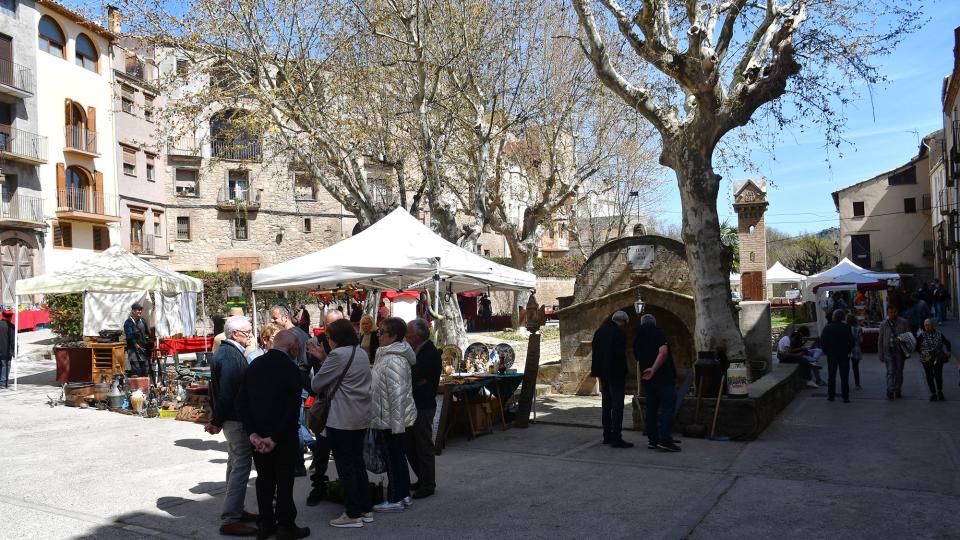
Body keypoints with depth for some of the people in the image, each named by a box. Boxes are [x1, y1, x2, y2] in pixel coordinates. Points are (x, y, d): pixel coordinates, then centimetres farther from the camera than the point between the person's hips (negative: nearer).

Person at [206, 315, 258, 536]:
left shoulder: (225, 351, 13)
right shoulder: (231, 356, -21)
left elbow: (218, 387, 17)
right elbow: (226, 392, -25)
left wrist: (217, 418, 17)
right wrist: (217, 422, -15)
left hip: (232, 418, 11)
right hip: (236, 419, -11)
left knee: (235, 464, 20)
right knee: (241, 467, -5)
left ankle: (235, 510, 32)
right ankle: (230, 520, 0)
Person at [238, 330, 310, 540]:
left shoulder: (254, 365, 2)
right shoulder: (290, 369, -16)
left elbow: (241, 401, 1)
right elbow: (292, 409, -21)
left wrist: (253, 433, -3)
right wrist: (275, 438, -16)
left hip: (259, 436, 5)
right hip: (283, 436, -5)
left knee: (264, 479, 16)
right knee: (284, 481, 6)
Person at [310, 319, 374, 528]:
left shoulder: (338, 355, -16)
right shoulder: (361, 353, 11)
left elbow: (316, 385, -10)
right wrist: (323, 358, 11)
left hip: (342, 420, -9)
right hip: (361, 418, 9)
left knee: (345, 467, 1)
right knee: (358, 463, 16)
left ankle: (353, 514, 7)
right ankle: (365, 509, 22)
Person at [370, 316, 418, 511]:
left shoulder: (394, 360, -22)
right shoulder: (387, 355, 11)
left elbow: (397, 394, -24)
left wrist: (397, 423, -23)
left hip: (392, 419, -10)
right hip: (391, 419, 10)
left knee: (394, 458, 1)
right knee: (397, 457, 17)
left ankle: (396, 499, 12)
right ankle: (403, 495, 28)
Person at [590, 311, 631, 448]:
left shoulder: (599, 331, 11)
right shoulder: (618, 332, -14)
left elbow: (595, 351, 12)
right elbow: (620, 354, -18)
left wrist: (597, 371, 14)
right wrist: (623, 372, -9)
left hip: (603, 373, 8)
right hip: (615, 373, -8)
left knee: (606, 405, 14)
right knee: (617, 405, -5)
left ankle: (607, 436, 19)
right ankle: (616, 439, -6)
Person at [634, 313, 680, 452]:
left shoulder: (637, 338, 12)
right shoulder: (657, 333, -8)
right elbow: (663, 352, -23)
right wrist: (653, 369, -21)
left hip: (647, 378, 7)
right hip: (663, 377, -6)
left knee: (651, 408, 10)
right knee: (668, 407, -4)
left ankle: (652, 440, 11)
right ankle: (665, 440, -12)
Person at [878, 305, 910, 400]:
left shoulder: (903, 323, 3)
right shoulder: (883, 324, 4)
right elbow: (880, 340, 8)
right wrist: (881, 354, 5)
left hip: (900, 351, 1)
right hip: (888, 351, -1)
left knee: (899, 371, 10)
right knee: (890, 371, -10)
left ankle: (897, 391, 23)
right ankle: (890, 391, -15)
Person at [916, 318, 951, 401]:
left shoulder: (939, 334, 1)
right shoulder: (922, 335, -5)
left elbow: (947, 343, 14)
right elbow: (917, 347, -1)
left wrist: (948, 352, 1)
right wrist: (923, 353, -15)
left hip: (938, 359, 1)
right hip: (927, 360, -1)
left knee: (939, 375, 4)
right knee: (929, 376, 3)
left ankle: (940, 392, 27)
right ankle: (933, 394, 14)